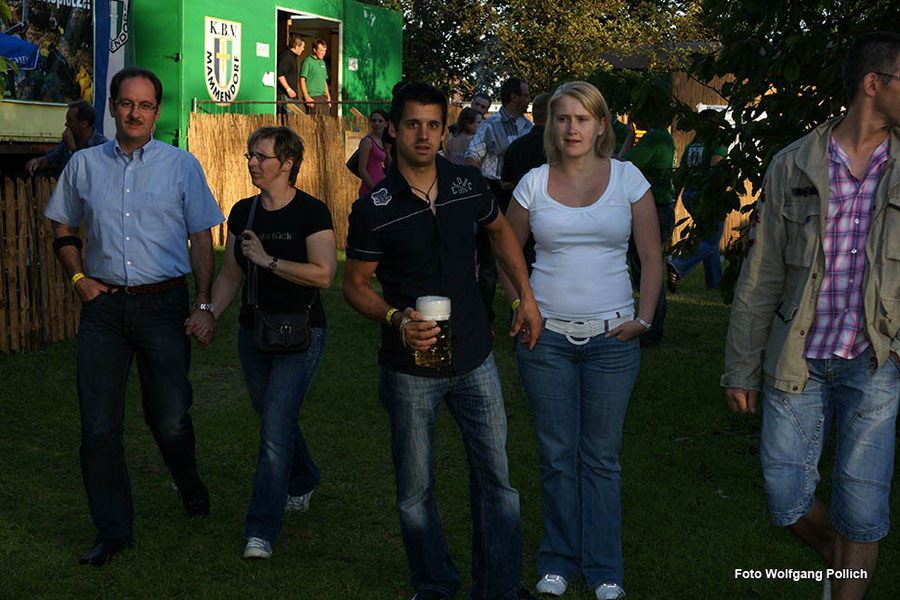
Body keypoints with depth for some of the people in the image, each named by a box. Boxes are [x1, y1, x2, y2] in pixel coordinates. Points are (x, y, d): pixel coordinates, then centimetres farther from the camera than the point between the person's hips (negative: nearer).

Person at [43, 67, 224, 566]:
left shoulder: (182, 165, 3)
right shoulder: (84, 165, 8)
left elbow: (201, 239, 5)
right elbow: (64, 231, 19)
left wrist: (205, 305, -3)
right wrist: (78, 277, 3)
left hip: (164, 304, -2)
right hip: (103, 305, 2)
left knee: (169, 418, 0)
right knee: (99, 425, 0)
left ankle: (189, 484, 34)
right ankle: (112, 531, 12)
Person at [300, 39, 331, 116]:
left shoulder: (323, 62, 20)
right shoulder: (308, 61, -4)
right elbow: (302, 80, -9)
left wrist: (328, 97, 16)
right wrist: (307, 98, -16)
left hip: (323, 97, 8)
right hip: (313, 98, -8)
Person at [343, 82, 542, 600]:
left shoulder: (469, 185, -1)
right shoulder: (374, 210, -10)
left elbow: (500, 230, 19)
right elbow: (355, 284, -2)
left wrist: (527, 297, 15)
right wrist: (396, 319, -20)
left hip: (475, 358, 3)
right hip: (411, 370, -2)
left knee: (496, 475, 5)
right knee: (415, 488, 7)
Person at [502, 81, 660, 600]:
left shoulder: (628, 178, 1)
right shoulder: (534, 184, 3)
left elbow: (652, 257, 5)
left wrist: (643, 320, -4)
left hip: (611, 337, -1)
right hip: (546, 337, 1)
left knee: (602, 457, 6)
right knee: (557, 455, 8)